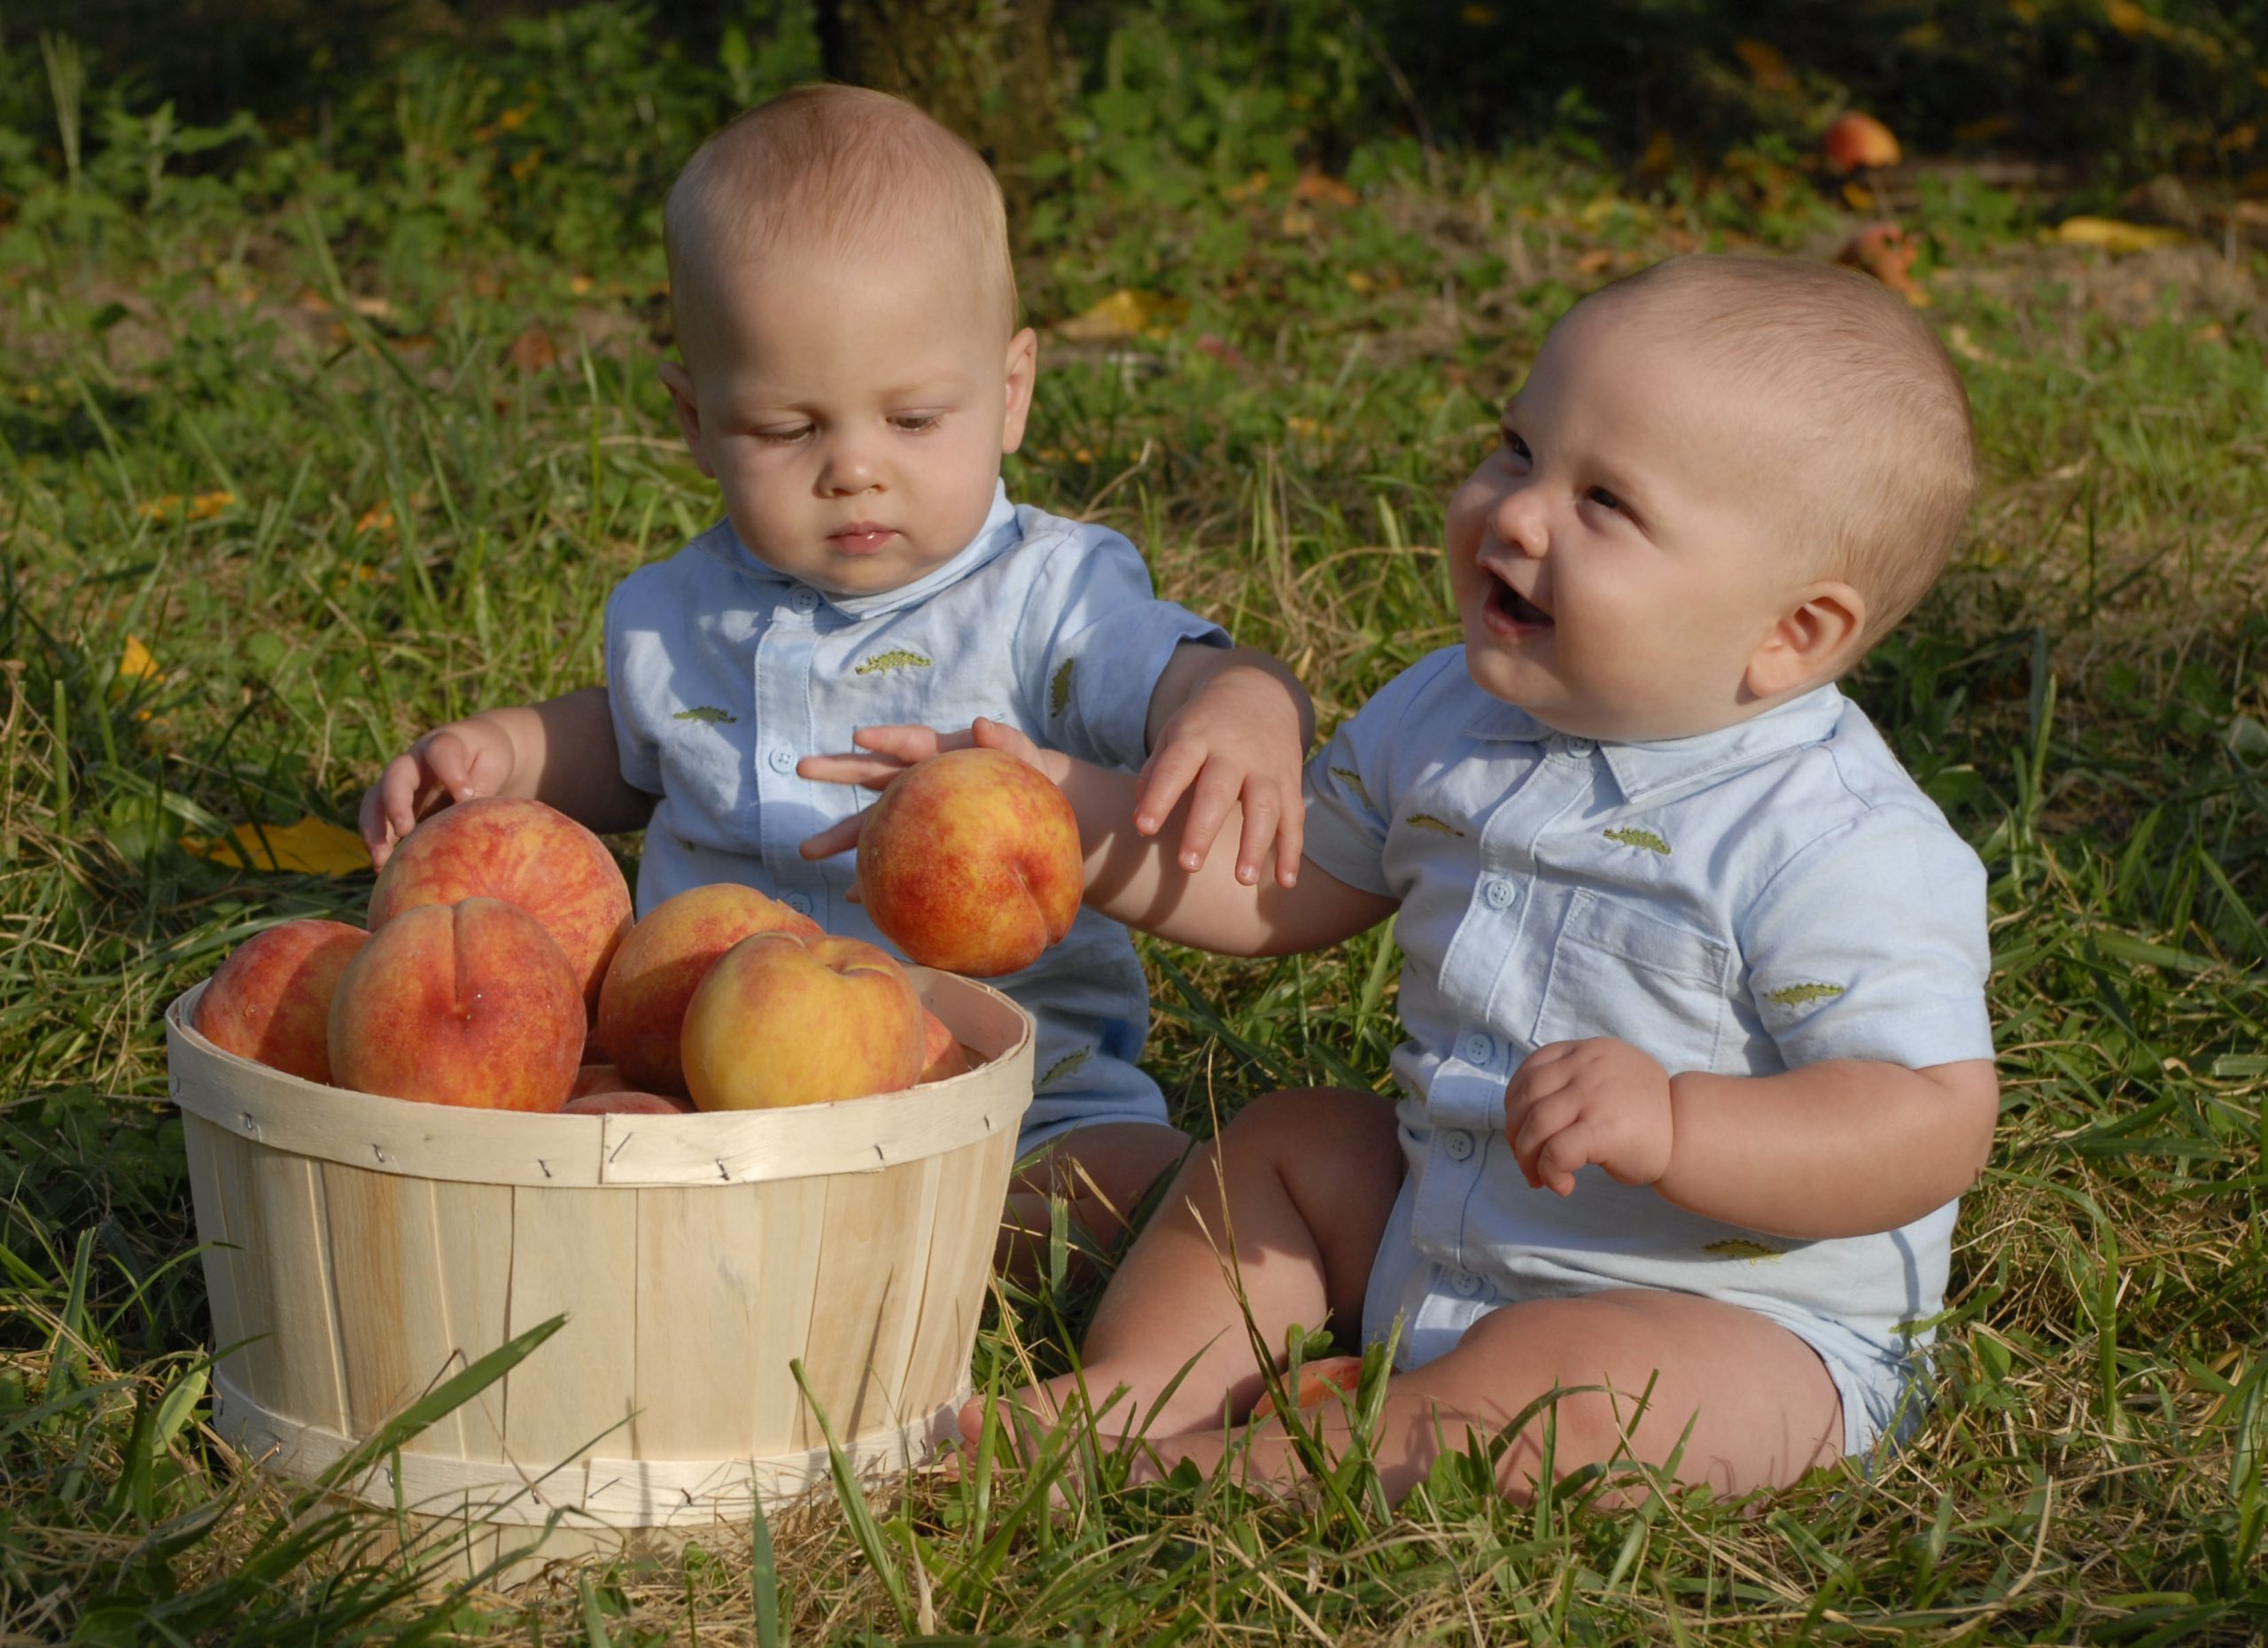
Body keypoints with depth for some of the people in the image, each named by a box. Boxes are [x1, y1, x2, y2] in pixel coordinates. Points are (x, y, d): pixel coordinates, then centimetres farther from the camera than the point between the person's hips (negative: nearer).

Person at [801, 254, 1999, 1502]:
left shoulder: (1841, 846, -23)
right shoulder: (1447, 720, 0)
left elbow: (1935, 1128, -26)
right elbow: (1278, 887, 13)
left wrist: (1672, 1124, -39)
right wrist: (1065, 811, 0)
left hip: (1733, 1327, -8)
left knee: (1572, 1387, -35)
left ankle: (1222, 1470, -24)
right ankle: (1121, 1392, -1)